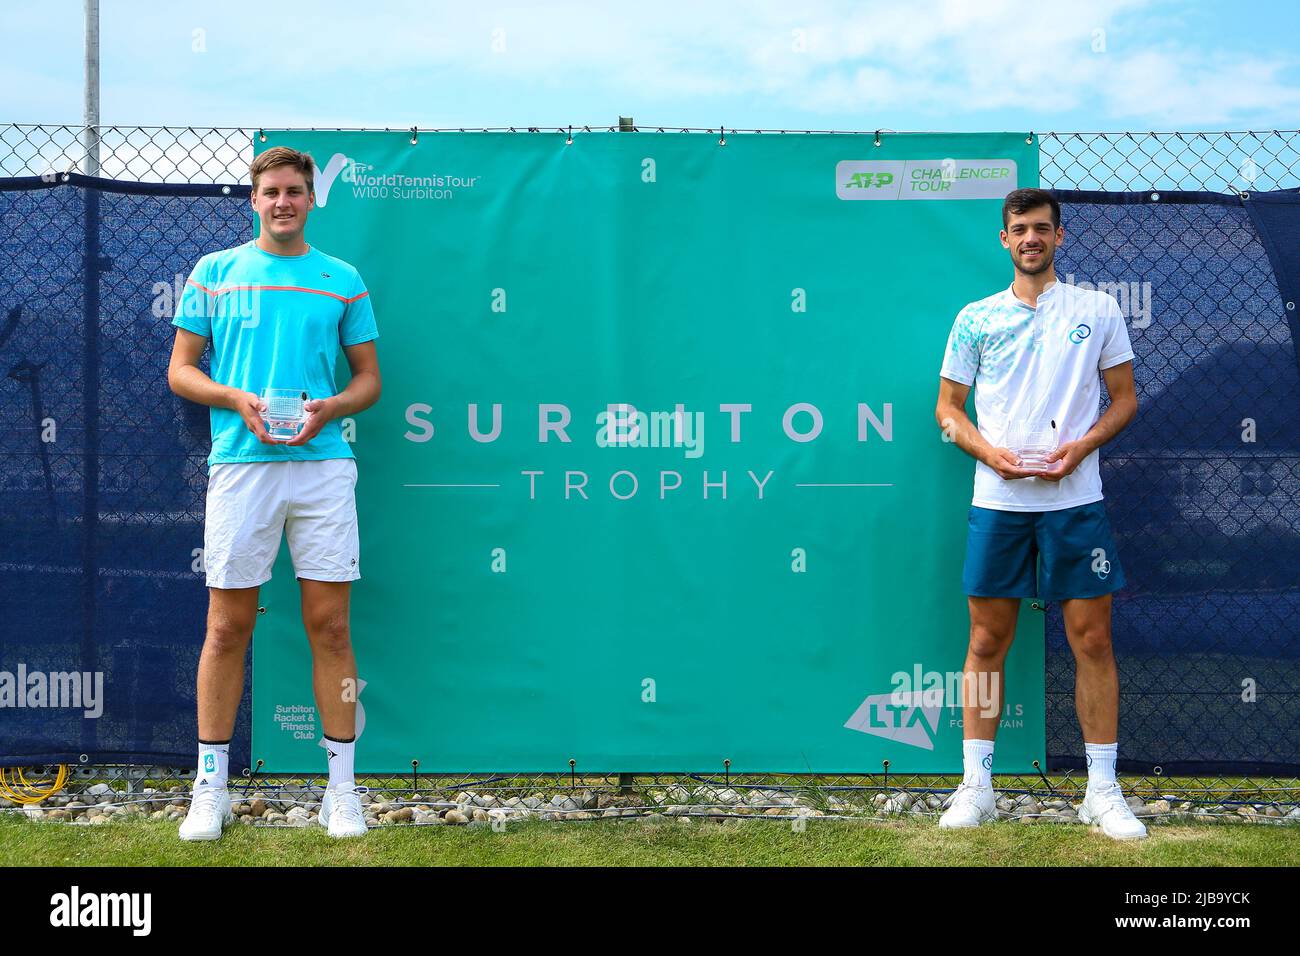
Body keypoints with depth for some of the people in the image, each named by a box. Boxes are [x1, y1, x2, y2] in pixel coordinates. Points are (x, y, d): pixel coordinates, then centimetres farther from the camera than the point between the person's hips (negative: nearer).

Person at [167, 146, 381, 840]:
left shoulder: (342, 281, 10)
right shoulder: (214, 273, 9)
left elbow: (368, 378, 13)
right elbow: (180, 369, 9)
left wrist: (328, 408, -8)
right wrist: (239, 401, -9)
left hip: (324, 464, 0)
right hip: (241, 464, 0)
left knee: (329, 626, 1)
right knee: (228, 627, 3)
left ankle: (341, 788, 9)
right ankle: (210, 788, 13)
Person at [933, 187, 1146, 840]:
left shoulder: (1098, 311, 6)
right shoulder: (975, 319, 7)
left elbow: (1124, 397, 8)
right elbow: (947, 406, 10)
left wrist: (1081, 446, -10)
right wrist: (990, 452, -8)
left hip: (1076, 498, 0)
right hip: (997, 501, 1)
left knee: (1092, 640, 0)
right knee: (987, 642, 4)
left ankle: (1102, 791, 9)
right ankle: (976, 784, 12)